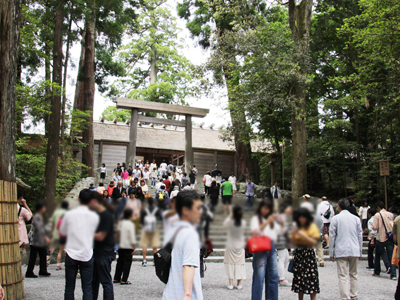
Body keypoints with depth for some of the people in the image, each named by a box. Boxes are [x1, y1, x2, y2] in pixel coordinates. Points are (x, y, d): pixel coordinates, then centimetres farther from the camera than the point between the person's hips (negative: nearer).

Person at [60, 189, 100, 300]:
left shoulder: (68, 214, -5)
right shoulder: (94, 216, -5)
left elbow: (62, 232, 9)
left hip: (71, 254, 0)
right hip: (87, 255, 0)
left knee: (69, 288, 10)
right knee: (87, 288, 4)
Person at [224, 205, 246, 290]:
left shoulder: (230, 222, -15)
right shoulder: (243, 223, -10)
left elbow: (224, 224, 6)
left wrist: (230, 216, 8)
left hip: (230, 246, -2)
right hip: (240, 246, 2)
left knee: (230, 264, 6)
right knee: (240, 264, 9)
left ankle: (231, 284, 3)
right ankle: (239, 284, 10)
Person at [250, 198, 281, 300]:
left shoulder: (272, 220, 23)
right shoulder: (256, 218, 3)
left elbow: (279, 231, 19)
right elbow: (256, 231, -14)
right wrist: (267, 222, -21)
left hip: (272, 248, 6)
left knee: (274, 276, 7)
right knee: (259, 277, -9)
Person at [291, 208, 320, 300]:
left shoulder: (312, 227, -1)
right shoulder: (297, 227, 15)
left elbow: (314, 242, -11)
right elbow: (294, 243, 14)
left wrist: (303, 235, -22)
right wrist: (293, 235, -5)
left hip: (308, 254, -5)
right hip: (298, 253, 5)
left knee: (311, 278, -10)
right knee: (299, 278, 4)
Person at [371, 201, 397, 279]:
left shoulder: (378, 215, -8)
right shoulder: (391, 214, 6)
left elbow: (375, 227, -12)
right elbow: (393, 225, 15)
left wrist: (372, 226, 8)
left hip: (381, 238, -3)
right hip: (390, 238, 3)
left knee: (377, 255, 14)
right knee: (391, 257, 2)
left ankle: (377, 272, 24)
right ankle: (393, 274, -5)